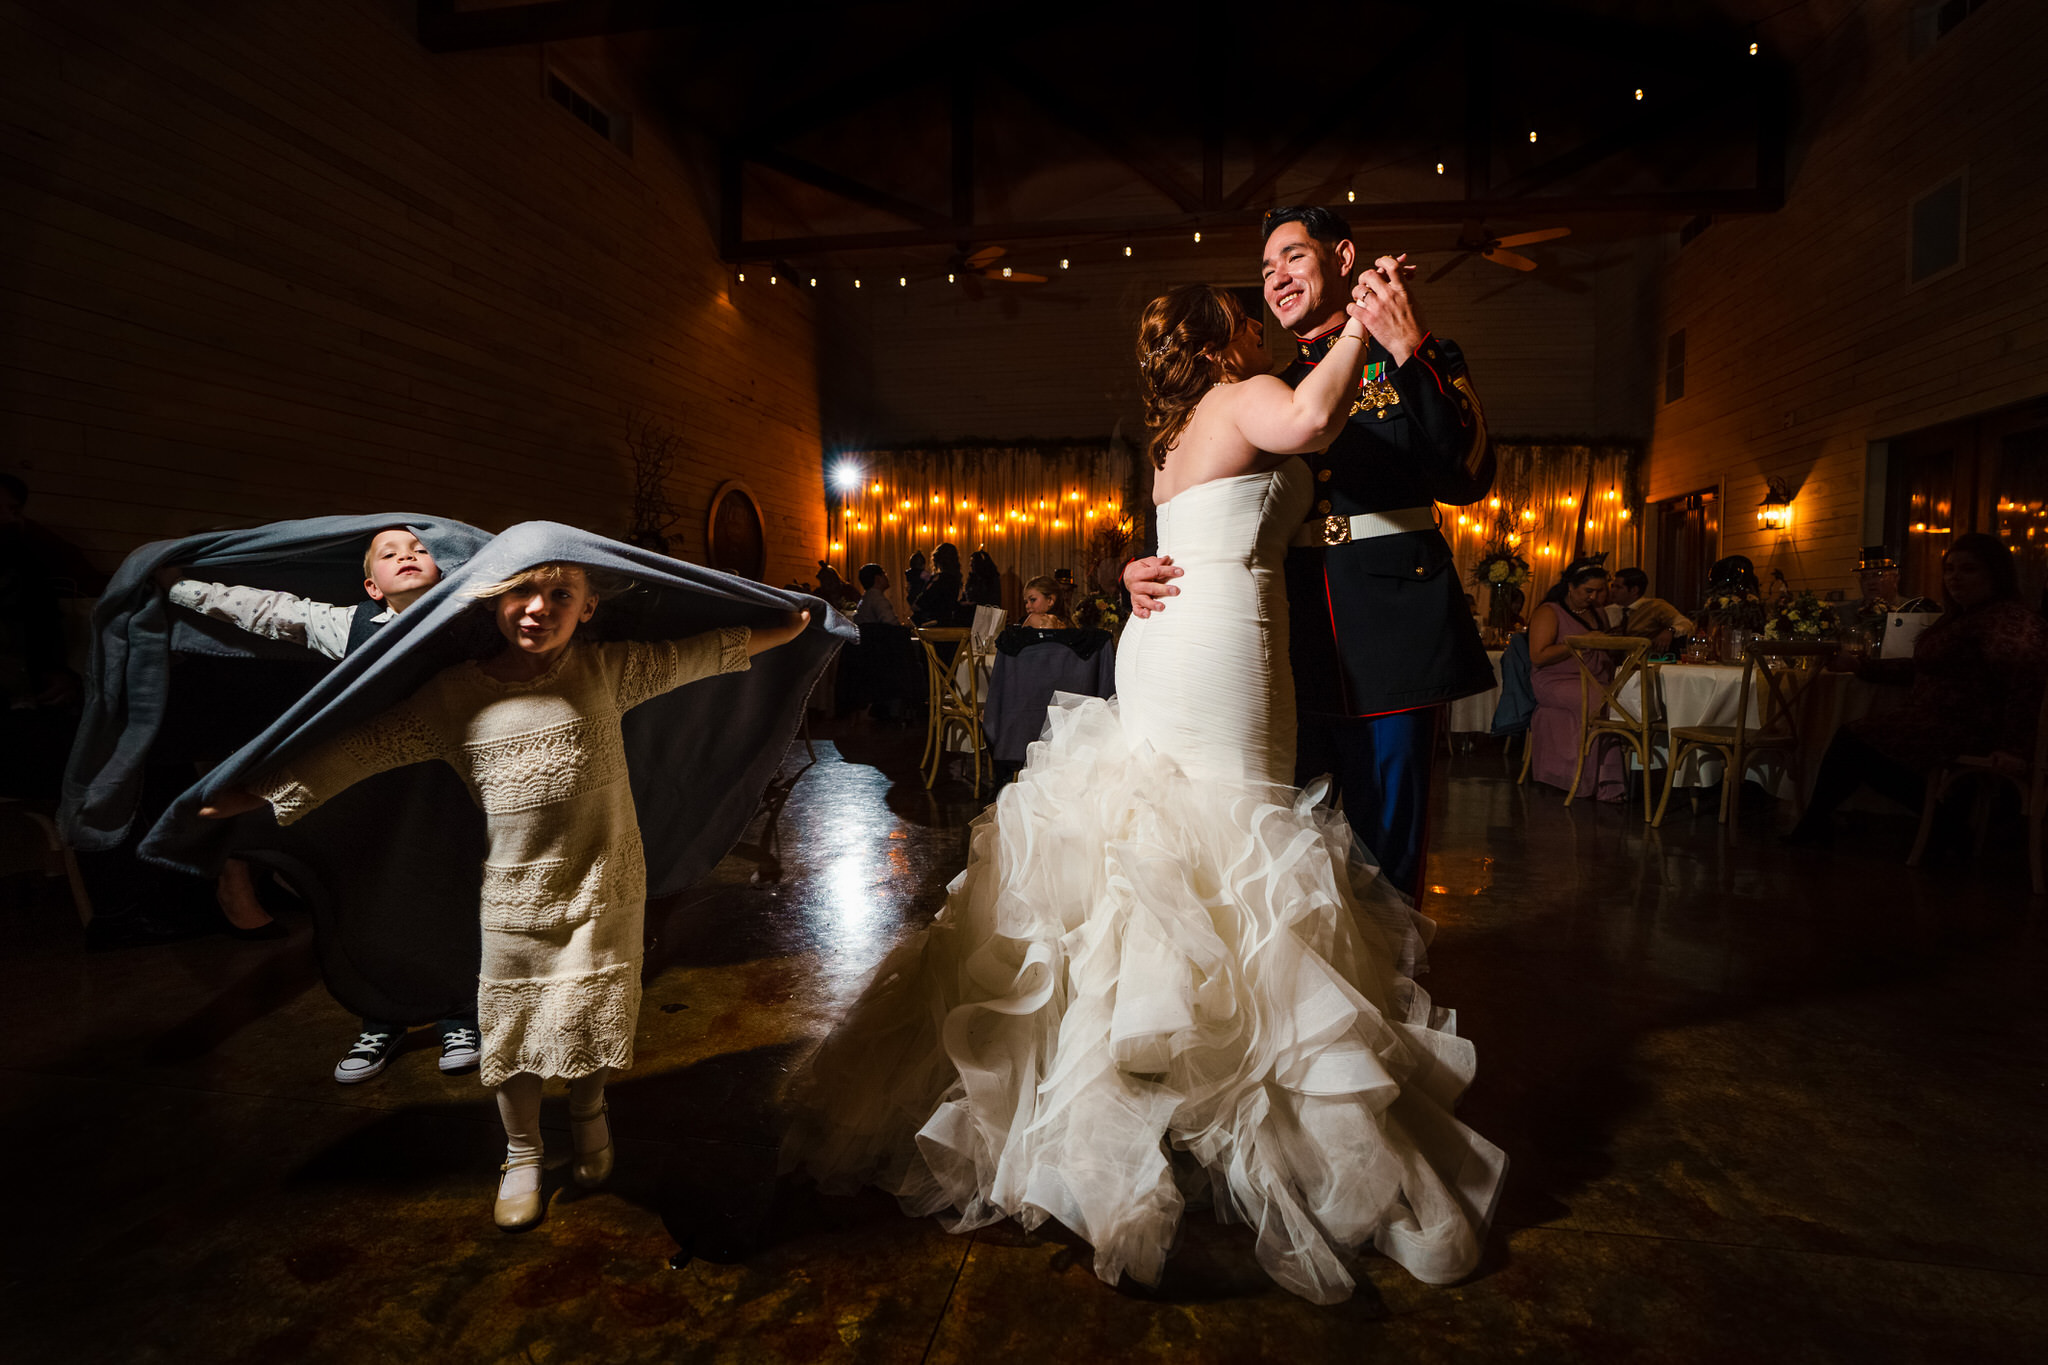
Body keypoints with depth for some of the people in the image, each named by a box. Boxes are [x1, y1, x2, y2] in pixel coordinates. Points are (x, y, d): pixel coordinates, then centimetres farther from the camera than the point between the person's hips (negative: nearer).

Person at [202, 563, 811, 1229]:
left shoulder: (607, 670, -5)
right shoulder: (454, 696, -5)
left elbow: (703, 651, 2)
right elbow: (363, 746, 1)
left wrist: (783, 630, 8)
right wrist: (252, 792, 3)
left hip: (606, 889, 0)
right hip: (514, 898, 0)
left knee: (594, 1017, 15)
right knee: (514, 1029, 11)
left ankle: (589, 1120, 45)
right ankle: (521, 1156, 37)